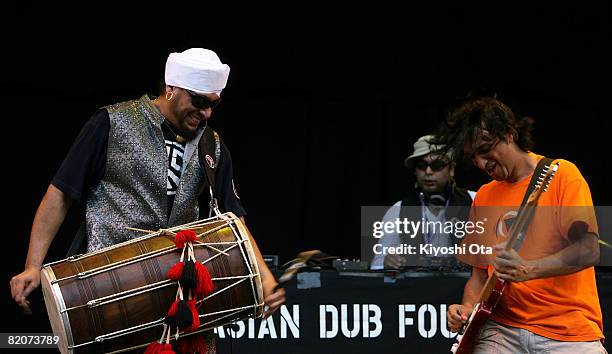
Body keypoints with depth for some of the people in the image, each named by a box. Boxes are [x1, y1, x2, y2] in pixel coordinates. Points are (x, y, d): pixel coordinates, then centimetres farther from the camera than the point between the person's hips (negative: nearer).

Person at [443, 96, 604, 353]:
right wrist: (468, 308, 0)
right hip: (503, 329, 4)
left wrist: (527, 270, -27)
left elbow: (589, 250, -13)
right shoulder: (484, 197, 15)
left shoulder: (561, 174, -2)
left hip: (568, 331, -4)